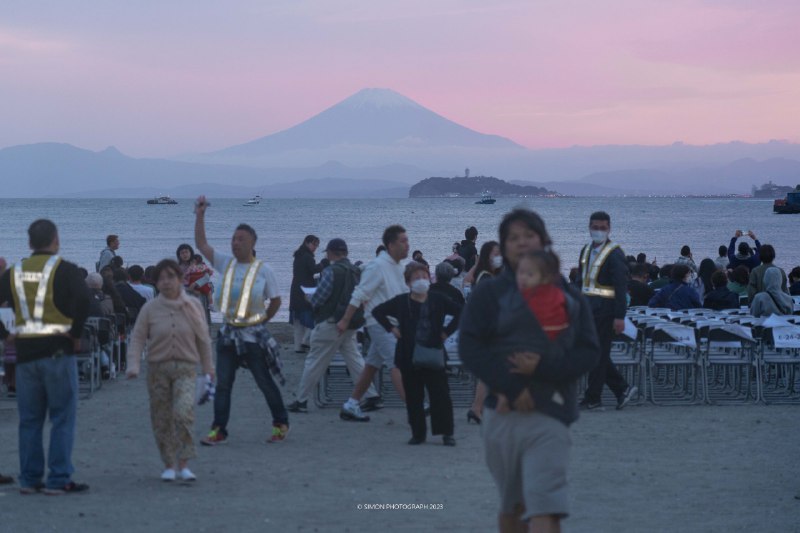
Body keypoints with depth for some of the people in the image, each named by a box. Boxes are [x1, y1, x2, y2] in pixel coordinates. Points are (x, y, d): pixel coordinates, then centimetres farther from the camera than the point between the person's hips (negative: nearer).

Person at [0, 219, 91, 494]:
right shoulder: (64, 270, -5)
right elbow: (82, 298, -20)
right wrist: (76, 332, -8)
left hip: (25, 352, 4)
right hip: (57, 350, -4)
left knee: (29, 420, 11)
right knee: (62, 418, 1)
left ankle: (29, 479, 13)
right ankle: (59, 479, -1)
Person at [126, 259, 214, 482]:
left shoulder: (193, 305, 1)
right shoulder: (150, 309, -1)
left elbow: (203, 339, 9)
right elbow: (137, 338, -1)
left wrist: (208, 367, 14)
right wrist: (133, 366, -14)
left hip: (185, 368, -1)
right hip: (157, 367, 1)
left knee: (183, 412, -21)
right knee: (161, 418, 5)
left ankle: (184, 464, -14)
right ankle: (169, 465, 19)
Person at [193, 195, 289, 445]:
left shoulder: (263, 270, -5)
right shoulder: (226, 263, 4)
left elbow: (275, 301, 4)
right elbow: (201, 244, 0)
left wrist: (261, 320, 5)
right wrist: (200, 215, -8)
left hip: (254, 335, -4)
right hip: (228, 333, 4)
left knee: (266, 383, 5)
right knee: (223, 384, 2)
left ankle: (281, 424, 20)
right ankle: (218, 430, 5)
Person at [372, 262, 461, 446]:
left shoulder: (438, 300, 1)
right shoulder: (401, 302, 3)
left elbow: (460, 312, 7)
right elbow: (377, 311, 13)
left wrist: (447, 331, 0)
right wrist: (391, 328, 3)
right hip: (409, 357, 1)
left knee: (440, 395, -2)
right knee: (413, 397, 6)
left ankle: (446, 433, 6)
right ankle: (418, 433, 16)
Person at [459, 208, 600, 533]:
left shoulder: (569, 298, 10)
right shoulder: (489, 294, 8)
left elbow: (589, 353, 4)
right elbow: (470, 347, -2)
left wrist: (543, 368, -14)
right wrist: (511, 388, -13)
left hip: (550, 412, -1)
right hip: (504, 410, 1)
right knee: (512, 505, 13)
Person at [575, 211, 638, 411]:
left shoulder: (614, 254, -9)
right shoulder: (586, 251, 14)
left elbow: (621, 287, -13)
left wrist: (619, 317, -18)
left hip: (605, 311, -8)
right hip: (588, 310, 8)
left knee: (598, 355, -2)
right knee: (598, 355, 10)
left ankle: (592, 399, 4)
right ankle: (623, 389, 19)